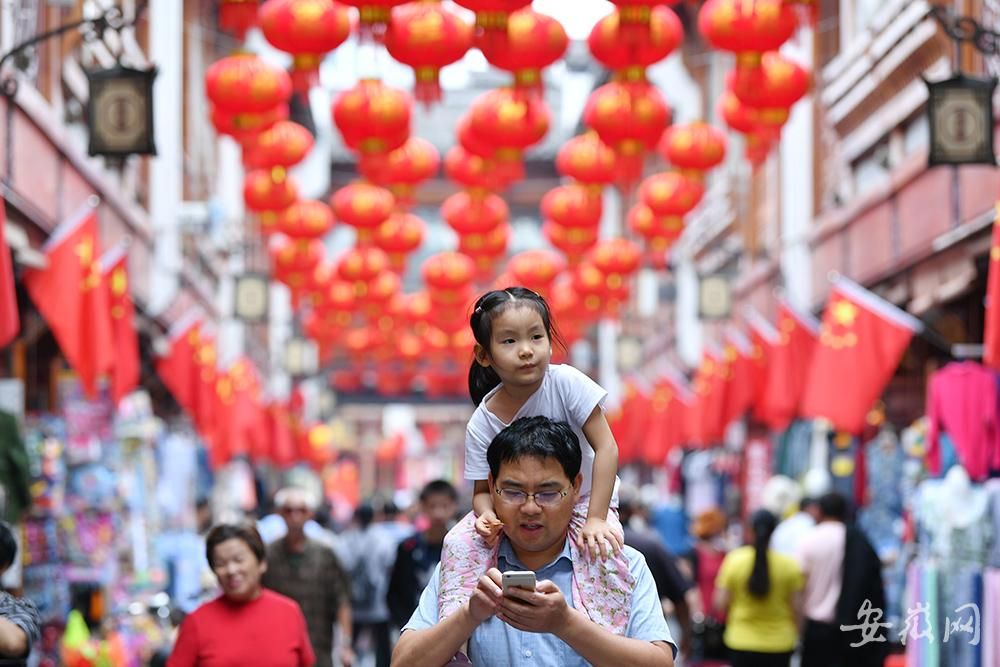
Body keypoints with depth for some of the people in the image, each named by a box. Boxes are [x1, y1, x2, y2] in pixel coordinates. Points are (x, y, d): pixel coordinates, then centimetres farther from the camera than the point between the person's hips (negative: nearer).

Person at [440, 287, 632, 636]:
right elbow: (483, 491, -8)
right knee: (460, 543, -22)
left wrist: (596, 518, -27)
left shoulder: (566, 383, -22)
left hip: (582, 499, -2)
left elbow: (606, 448, -21)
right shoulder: (482, 423, -15)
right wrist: (486, 516, -33)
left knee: (602, 550, -34)